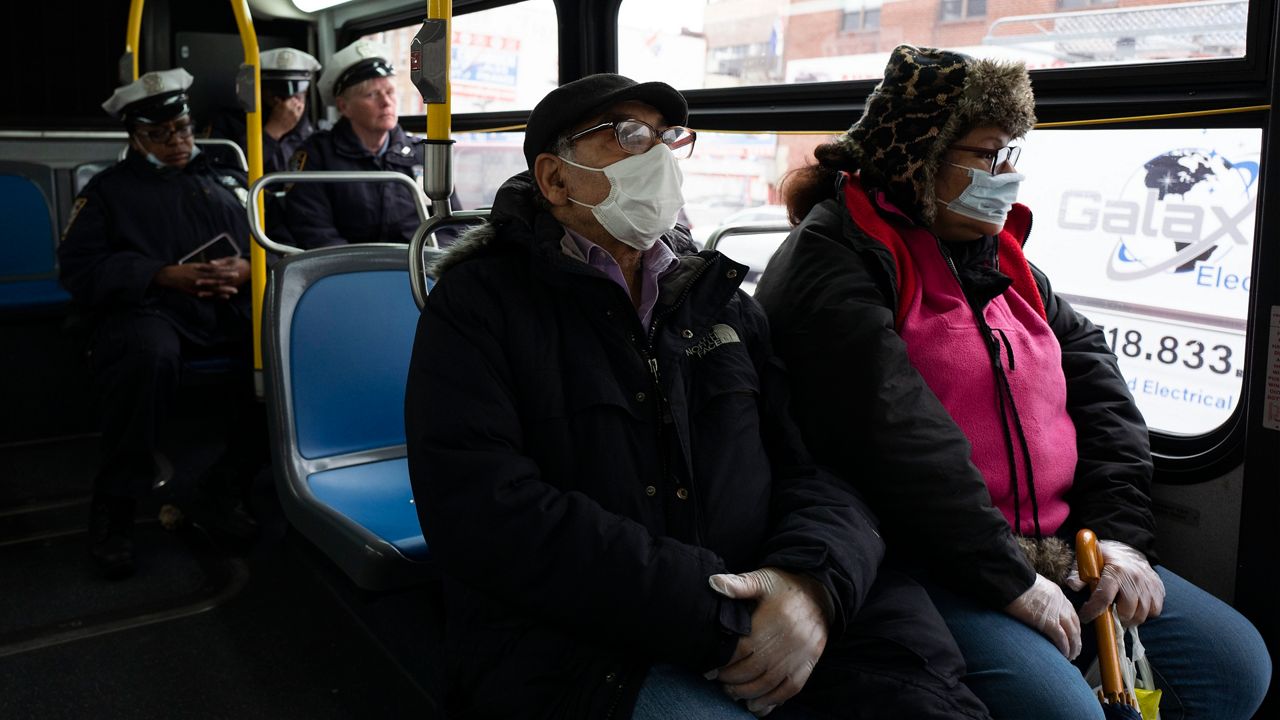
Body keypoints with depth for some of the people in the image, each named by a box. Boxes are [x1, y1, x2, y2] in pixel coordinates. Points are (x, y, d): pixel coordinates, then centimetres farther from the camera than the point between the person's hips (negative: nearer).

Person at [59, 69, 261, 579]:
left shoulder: (228, 182, 27)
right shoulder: (109, 189, 19)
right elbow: (80, 268, 4)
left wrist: (246, 270, -7)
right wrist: (163, 275, -10)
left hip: (229, 307, 3)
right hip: (150, 307, -3)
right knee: (147, 354, -39)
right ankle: (114, 507, -23)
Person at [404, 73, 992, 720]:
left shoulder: (722, 301, 18)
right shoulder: (478, 301, 2)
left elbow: (818, 464, 10)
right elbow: (483, 509, -13)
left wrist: (812, 580, -15)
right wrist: (717, 619, -18)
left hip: (760, 628, 5)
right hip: (579, 650, -4)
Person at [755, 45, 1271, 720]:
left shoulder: (997, 254, 15)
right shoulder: (835, 258, -12)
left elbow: (1093, 375, 12)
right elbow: (894, 432, -23)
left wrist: (1121, 531, 1)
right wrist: (1008, 577, -21)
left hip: (1052, 549, 8)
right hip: (917, 561, -8)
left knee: (1235, 662, 4)